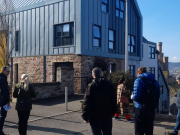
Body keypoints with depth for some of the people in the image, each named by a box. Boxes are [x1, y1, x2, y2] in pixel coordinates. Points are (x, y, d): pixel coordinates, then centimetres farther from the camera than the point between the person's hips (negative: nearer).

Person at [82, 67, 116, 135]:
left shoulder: (91, 86, -12)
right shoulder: (109, 85, 2)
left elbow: (86, 103, -13)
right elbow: (114, 101, 9)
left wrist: (85, 117, -6)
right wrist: (112, 113, 18)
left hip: (95, 117, -4)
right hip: (107, 116, 4)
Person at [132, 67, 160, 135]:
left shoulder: (139, 80, -9)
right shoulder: (155, 81, 9)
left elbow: (136, 97, -18)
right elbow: (158, 95, 8)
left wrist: (132, 97, 3)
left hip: (140, 109, -5)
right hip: (151, 110, 6)